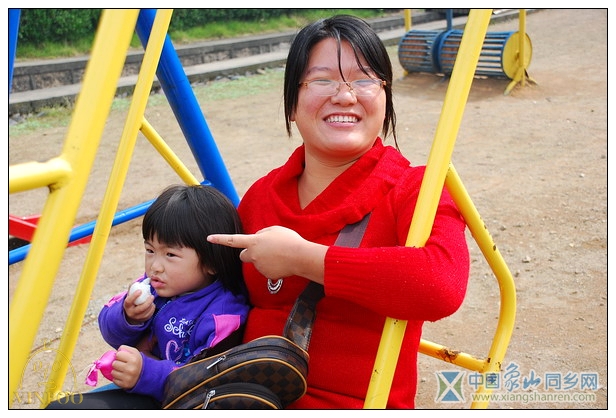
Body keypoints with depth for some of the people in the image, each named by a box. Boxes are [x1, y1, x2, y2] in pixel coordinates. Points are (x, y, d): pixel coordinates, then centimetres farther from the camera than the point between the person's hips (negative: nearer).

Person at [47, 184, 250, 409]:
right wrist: (128, 318, -13)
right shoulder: (153, 286, 2)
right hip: (138, 393, 9)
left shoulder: (223, 314, -22)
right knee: (60, 407, -1)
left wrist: (147, 373, -37)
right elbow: (110, 330, 10)